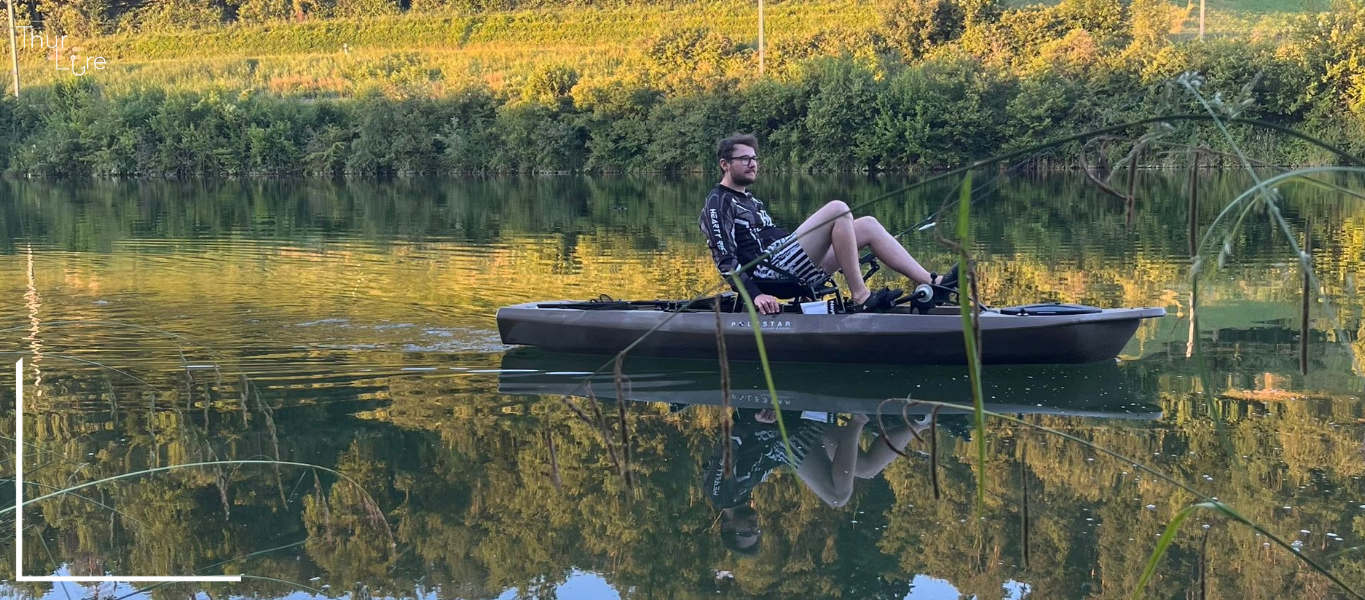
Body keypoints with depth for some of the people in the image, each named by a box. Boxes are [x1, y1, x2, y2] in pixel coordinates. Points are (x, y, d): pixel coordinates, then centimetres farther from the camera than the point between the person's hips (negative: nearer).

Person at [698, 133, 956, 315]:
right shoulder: (718, 203, -3)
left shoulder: (749, 200, 29)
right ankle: (860, 297, -24)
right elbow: (725, 260, -15)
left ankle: (932, 283, -5)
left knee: (867, 226, 4)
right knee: (838, 209, -22)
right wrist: (756, 295, -26)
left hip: (790, 269, 10)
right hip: (769, 271, -10)